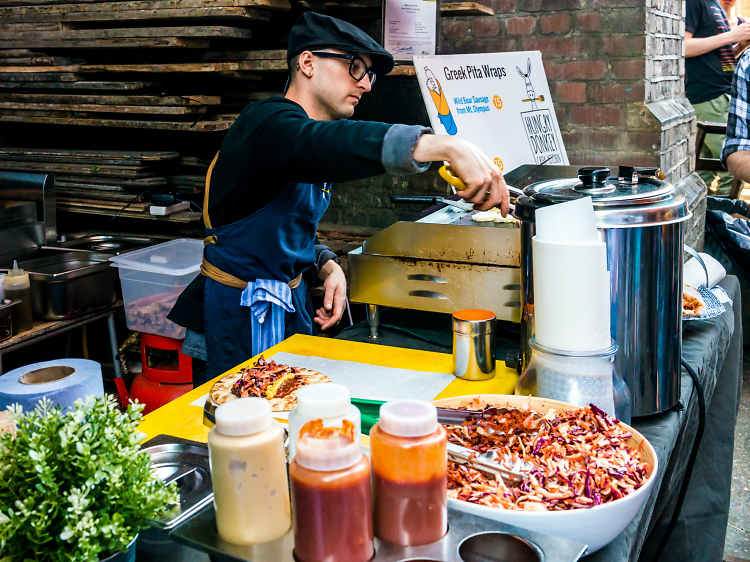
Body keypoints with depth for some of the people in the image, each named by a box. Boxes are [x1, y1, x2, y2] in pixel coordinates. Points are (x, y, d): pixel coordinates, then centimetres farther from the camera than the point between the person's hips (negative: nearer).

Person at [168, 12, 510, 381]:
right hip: (242, 313, -9)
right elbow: (338, 146, -42)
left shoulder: (311, 135, 12)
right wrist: (448, 146, -51)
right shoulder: (269, 123, -19)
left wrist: (328, 268, -2)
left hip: (292, 302, 9)